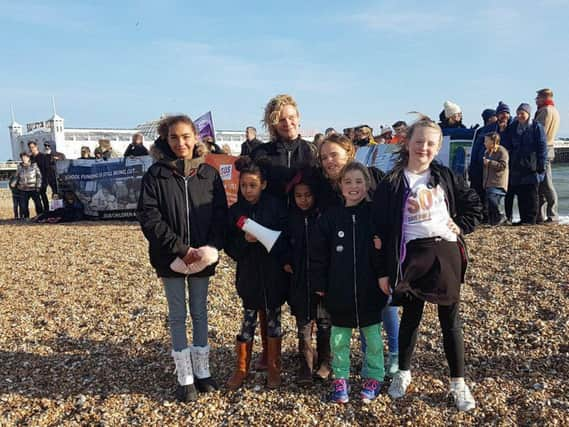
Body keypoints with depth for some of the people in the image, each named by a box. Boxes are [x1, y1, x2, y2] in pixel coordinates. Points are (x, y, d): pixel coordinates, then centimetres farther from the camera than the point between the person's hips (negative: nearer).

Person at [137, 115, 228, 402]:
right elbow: (148, 216, -11)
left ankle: (202, 371, 26)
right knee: (177, 316, 8)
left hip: (202, 257, 2)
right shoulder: (156, 174, -6)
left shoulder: (209, 174, 1)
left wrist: (209, 248, -14)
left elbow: (221, 214, 0)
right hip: (171, 257, -2)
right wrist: (181, 249, -17)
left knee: (199, 312, 13)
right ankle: (184, 378, 18)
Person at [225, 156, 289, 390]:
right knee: (248, 321, 7)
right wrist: (245, 241, -19)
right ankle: (241, 369, 24)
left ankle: (273, 369, 27)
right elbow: (229, 246, -2)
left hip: (274, 274, -1)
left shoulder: (276, 206, -7)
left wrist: (286, 262, -19)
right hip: (248, 274, 1)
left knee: (273, 319, 11)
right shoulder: (235, 210, -1)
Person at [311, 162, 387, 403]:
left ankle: (374, 377, 32)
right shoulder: (330, 217, -1)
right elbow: (318, 254, 1)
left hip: (369, 290, -1)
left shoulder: (375, 214, -4)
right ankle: (340, 378, 30)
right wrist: (319, 284, 1)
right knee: (339, 338, 12)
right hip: (339, 292, 1)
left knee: (372, 335, 13)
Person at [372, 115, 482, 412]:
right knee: (411, 316, 13)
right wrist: (383, 271, -6)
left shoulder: (445, 176, 4)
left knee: (450, 319, 9)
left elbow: (474, 205, 14)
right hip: (411, 256, -1)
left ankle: (458, 383, 23)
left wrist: (460, 226, -2)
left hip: (445, 253, 2)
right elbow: (381, 229, -4)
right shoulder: (392, 184, -4)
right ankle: (403, 373, 32)